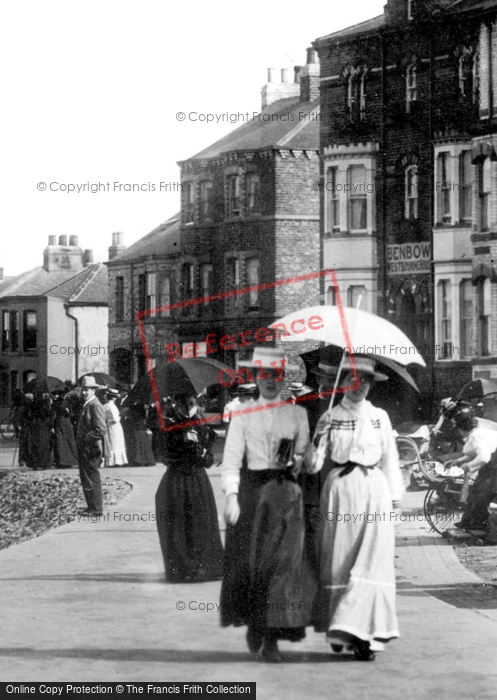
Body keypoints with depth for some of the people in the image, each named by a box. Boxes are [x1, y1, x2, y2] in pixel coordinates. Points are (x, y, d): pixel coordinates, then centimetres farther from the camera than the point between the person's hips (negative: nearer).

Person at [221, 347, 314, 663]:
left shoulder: (297, 414, 10)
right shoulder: (243, 415, 6)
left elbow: (305, 454, 13)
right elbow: (231, 459, 0)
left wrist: (294, 460, -9)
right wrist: (232, 496, -10)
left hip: (286, 492, 0)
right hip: (252, 489, 0)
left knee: (283, 561, -9)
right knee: (248, 560, 0)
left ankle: (272, 639, -5)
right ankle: (253, 621, 27)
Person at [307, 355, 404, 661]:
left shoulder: (379, 417, 10)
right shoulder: (330, 417, 7)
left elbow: (390, 458, 11)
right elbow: (316, 459, 2)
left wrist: (394, 496, 6)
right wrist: (312, 458, -20)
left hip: (374, 489, 0)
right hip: (340, 488, 0)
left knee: (373, 559, -8)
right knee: (338, 560, 1)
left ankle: (366, 632, -9)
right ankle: (339, 628, 11)